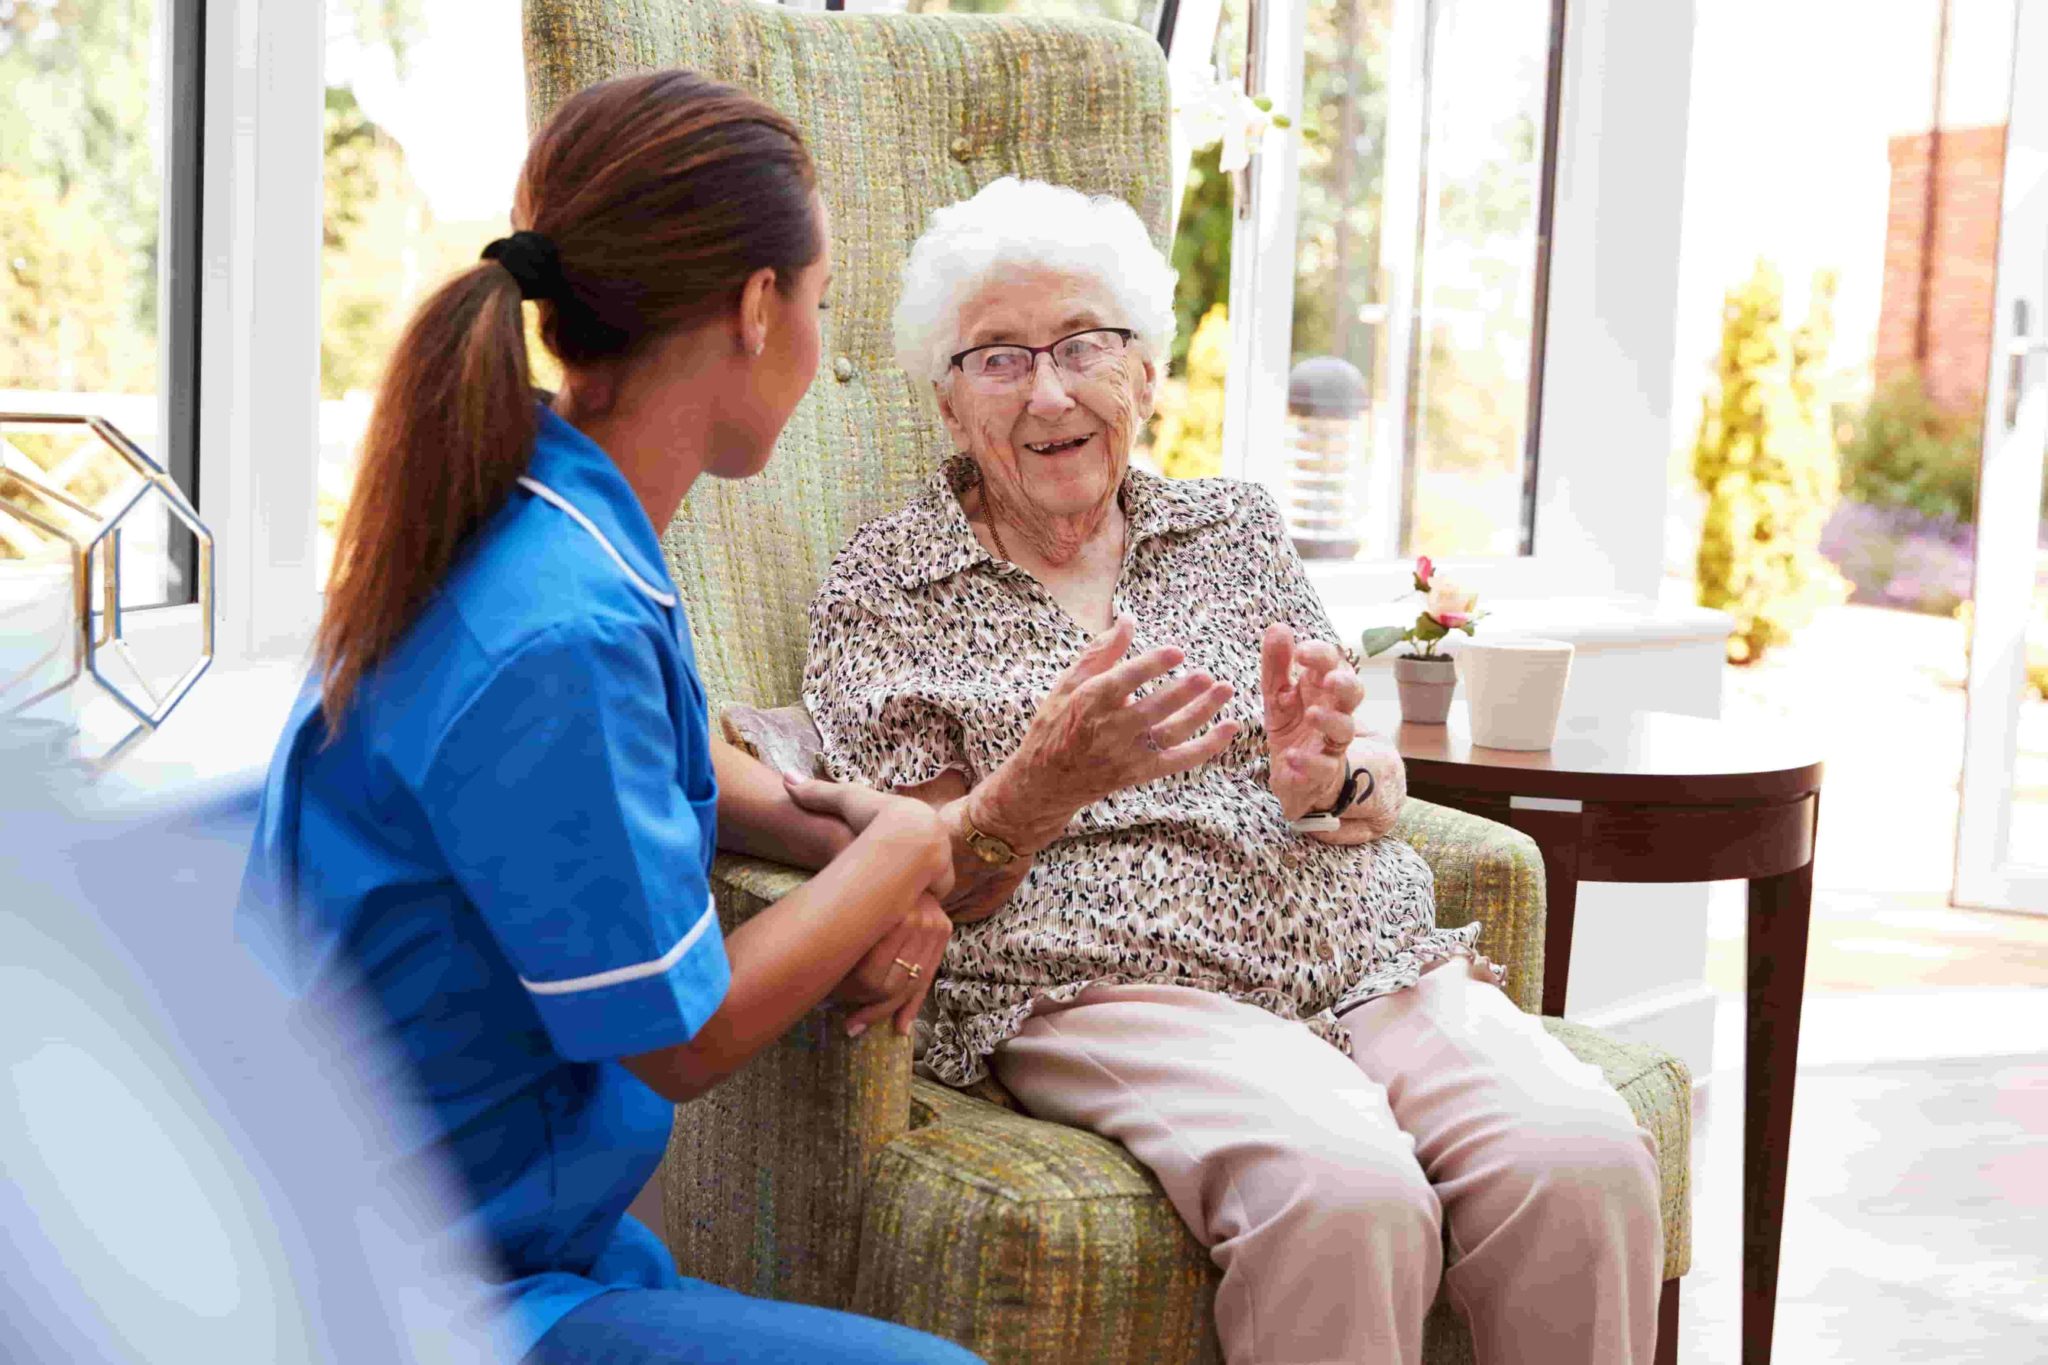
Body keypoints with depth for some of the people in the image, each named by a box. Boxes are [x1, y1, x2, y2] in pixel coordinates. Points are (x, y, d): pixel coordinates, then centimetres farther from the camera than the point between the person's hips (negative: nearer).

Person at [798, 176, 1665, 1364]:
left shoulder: (1237, 526, 20)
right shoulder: (882, 592, 9)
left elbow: (1384, 800, 17)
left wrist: (1326, 781, -8)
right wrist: (1037, 790, -20)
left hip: (1365, 957, 4)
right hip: (1099, 987, -4)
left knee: (1583, 1160, -25)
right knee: (1345, 1193, -34)